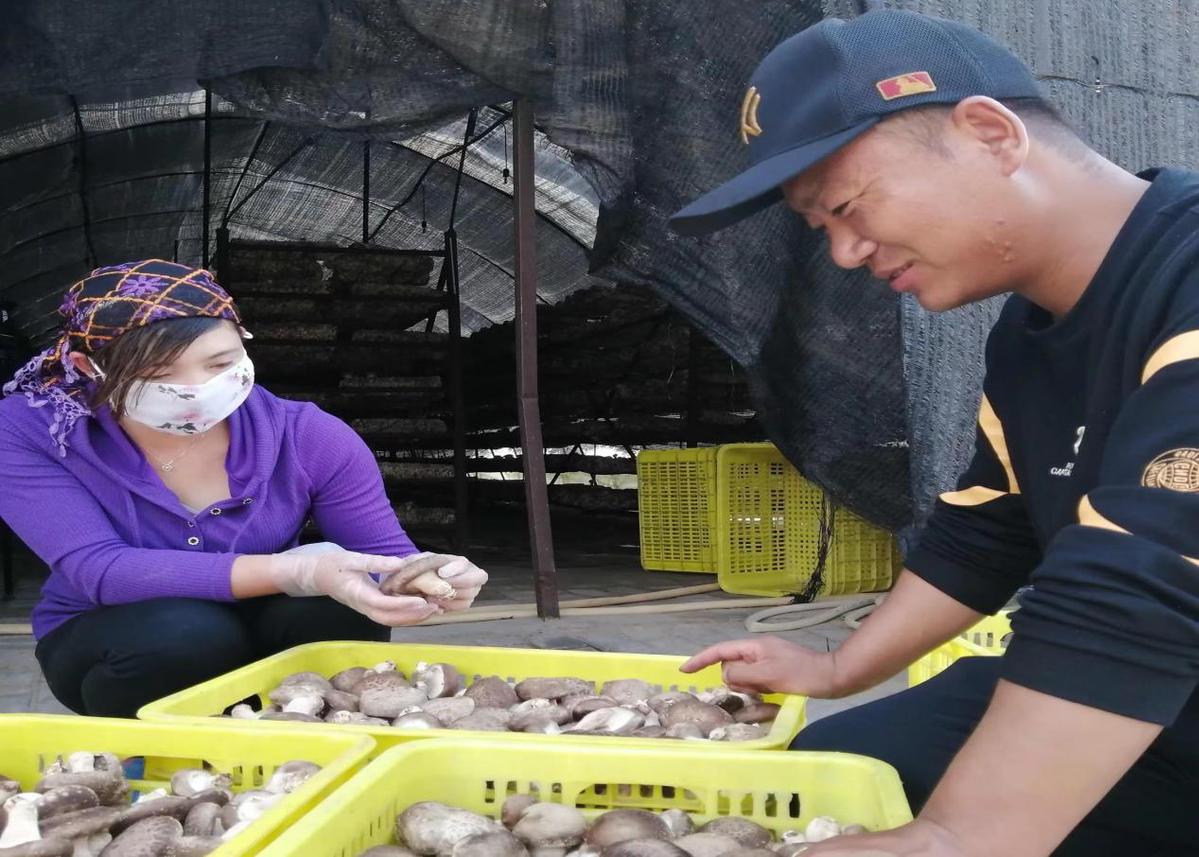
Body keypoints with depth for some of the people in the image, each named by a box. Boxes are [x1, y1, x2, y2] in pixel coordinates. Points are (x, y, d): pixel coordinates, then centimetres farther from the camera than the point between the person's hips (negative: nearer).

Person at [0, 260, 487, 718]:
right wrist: (296, 572, -44)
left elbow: (385, 555, -11)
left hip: (258, 638, 2)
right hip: (101, 644, -1)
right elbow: (101, 570, -32)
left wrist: (423, 578, -38)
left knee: (342, 611, -28)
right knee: (187, 633, -34)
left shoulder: (308, 437, -17)